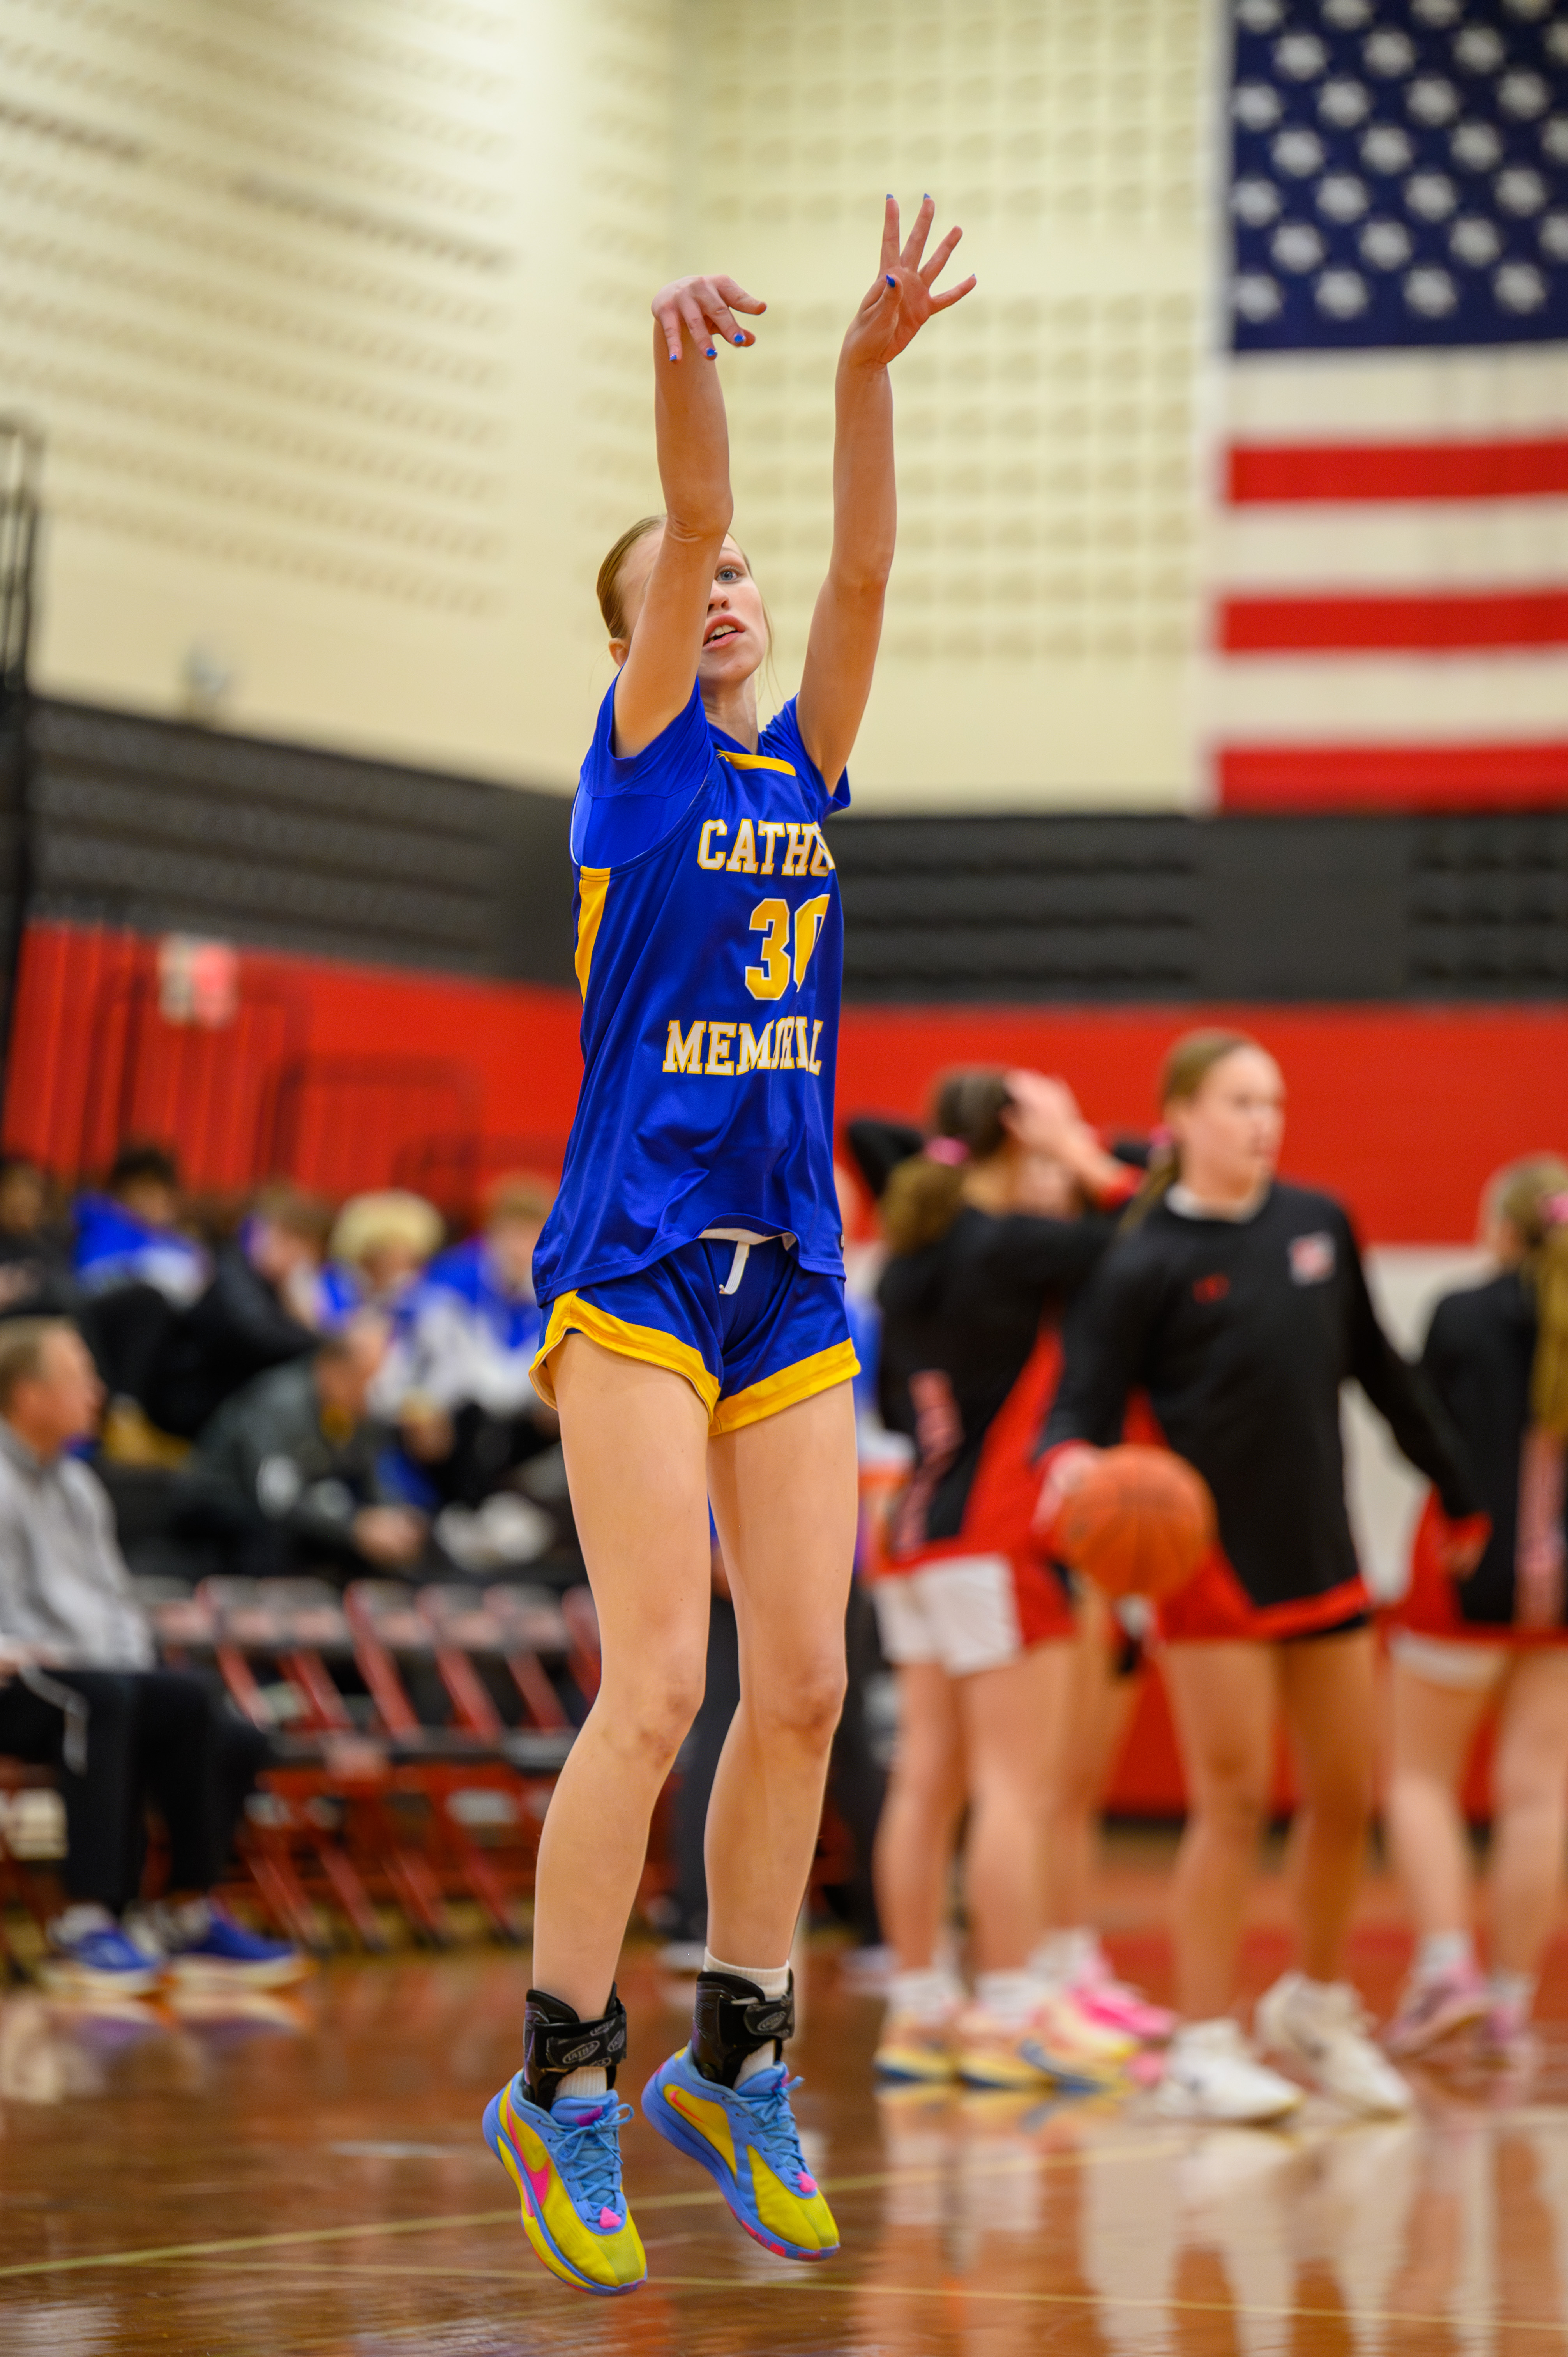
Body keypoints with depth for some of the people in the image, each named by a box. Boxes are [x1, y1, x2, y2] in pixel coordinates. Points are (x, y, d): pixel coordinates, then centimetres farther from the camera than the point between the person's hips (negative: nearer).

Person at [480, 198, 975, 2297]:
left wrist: (872, 371, -14)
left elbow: (860, 562, -1)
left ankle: (736, 2057, 17)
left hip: (793, 1275, 5)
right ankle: (562, 2084, -1)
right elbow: (692, 526, -14)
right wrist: (680, 362, -27)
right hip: (636, 1269, -5)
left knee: (803, 1685, 4)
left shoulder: (803, 765, 12)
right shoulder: (639, 756, 1)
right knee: (659, 1688, -10)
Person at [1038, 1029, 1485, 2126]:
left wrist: (1458, 1487, 24)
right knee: (1234, 1799, -7)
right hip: (1215, 1562, -6)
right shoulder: (1145, 1264, -8)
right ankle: (1205, 2046, 2)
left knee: (1348, 1794, 9)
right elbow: (1088, 1403, -13)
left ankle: (1318, 2005, 29)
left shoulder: (1319, 1224, 8)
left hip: (1324, 1553, 6)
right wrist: (1072, 1461, -36)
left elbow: (1378, 1367, 19)